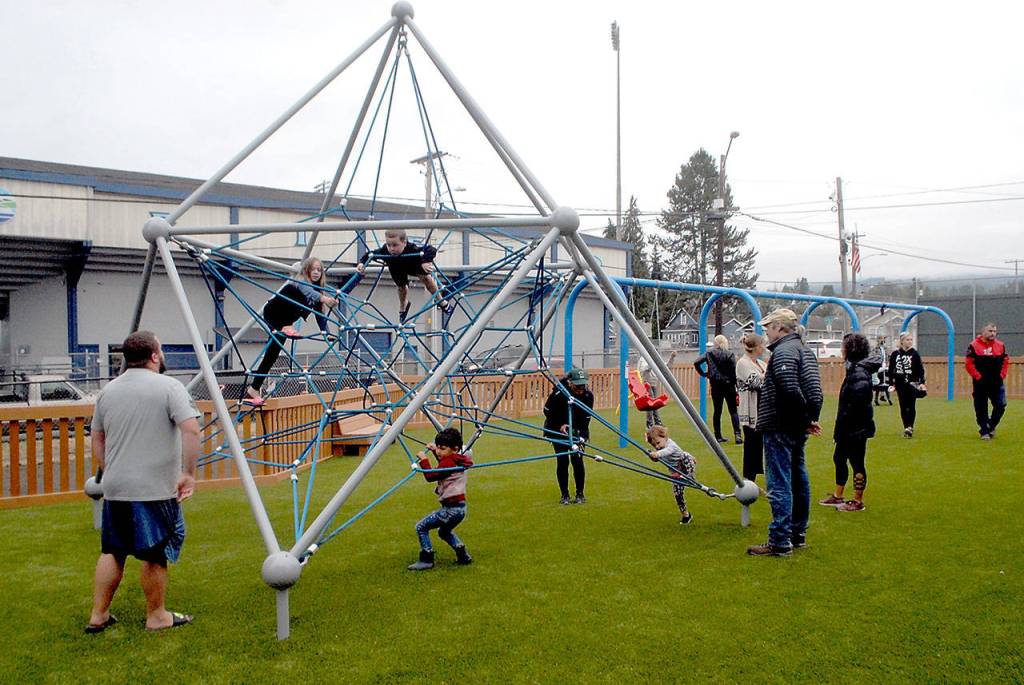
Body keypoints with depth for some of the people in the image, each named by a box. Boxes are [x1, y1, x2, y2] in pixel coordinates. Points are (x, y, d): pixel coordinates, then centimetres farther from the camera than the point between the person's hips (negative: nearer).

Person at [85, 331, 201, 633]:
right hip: (156, 490, -6)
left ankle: (98, 616, 25)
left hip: (115, 487, 6)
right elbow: (191, 430, -19)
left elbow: (97, 442, 18)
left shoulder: (108, 391, 11)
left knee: (112, 551, 19)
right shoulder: (169, 387, -8)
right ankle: (157, 617, 17)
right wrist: (188, 473, -13)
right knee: (155, 556, 5)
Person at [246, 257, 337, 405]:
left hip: (283, 321, 7)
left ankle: (253, 390, 2)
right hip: (272, 313, -6)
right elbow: (308, 292, -43)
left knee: (272, 355, 0)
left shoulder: (317, 289, 2)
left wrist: (326, 333, -12)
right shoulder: (300, 282, -19)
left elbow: (319, 313, 0)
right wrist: (323, 298, -62)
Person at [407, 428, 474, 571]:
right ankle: (463, 556, 28)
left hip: (451, 509, -10)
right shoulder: (457, 461, 10)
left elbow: (430, 476, -21)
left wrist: (424, 460, -12)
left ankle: (426, 560, 0)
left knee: (421, 527, -3)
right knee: (444, 531, 32)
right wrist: (434, 451, 24)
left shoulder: (448, 462, -18)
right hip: (459, 507, 10)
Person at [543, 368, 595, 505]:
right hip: (557, 430, -1)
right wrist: (560, 425, -19)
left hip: (576, 430, 1)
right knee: (562, 460, -8)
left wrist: (581, 438, -23)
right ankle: (565, 495, 4)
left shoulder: (588, 395, -22)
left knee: (577, 460, -9)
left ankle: (580, 494, 6)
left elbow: (585, 420, -14)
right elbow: (547, 411, -11)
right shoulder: (558, 393, -28)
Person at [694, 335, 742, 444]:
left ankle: (718, 436, 9)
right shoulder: (730, 355, -4)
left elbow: (696, 362, -8)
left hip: (715, 386, 2)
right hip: (728, 385, -2)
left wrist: (703, 374, 3)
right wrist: (737, 388, -4)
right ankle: (737, 434, -11)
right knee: (733, 411, 3)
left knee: (717, 411, 9)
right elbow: (734, 372, -7)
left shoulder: (710, 354, 1)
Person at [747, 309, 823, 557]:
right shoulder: (805, 350, 17)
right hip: (798, 429, 11)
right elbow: (814, 389, 16)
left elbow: (790, 390, -24)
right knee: (797, 479, 17)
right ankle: (798, 534, 27)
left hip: (780, 428, -10)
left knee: (779, 485, -8)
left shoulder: (783, 352, -15)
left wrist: (806, 419, -13)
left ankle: (780, 542, -6)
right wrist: (811, 418, 10)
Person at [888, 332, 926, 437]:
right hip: (900, 384, 1)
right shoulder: (895, 354, 2)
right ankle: (906, 428, 13)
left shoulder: (915, 354, 0)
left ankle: (910, 427, -7)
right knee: (903, 407, 6)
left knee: (911, 407, -4)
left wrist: (922, 383, -9)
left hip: (912, 384, -1)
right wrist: (891, 384, 1)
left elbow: (920, 369, 0)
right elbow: (890, 370, 5)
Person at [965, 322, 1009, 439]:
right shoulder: (974, 345, -7)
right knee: (981, 409, 2)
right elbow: (968, 363, -9)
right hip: (981, 383, -3)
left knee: (1000, 405, 0)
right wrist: (977, 376, -13)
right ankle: (984, 432, 13)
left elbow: (1006, 361, 13)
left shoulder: (1000, 345, 7)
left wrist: (1002, 375, 3)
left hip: (996, 382, 4)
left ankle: (991, 426, 23)